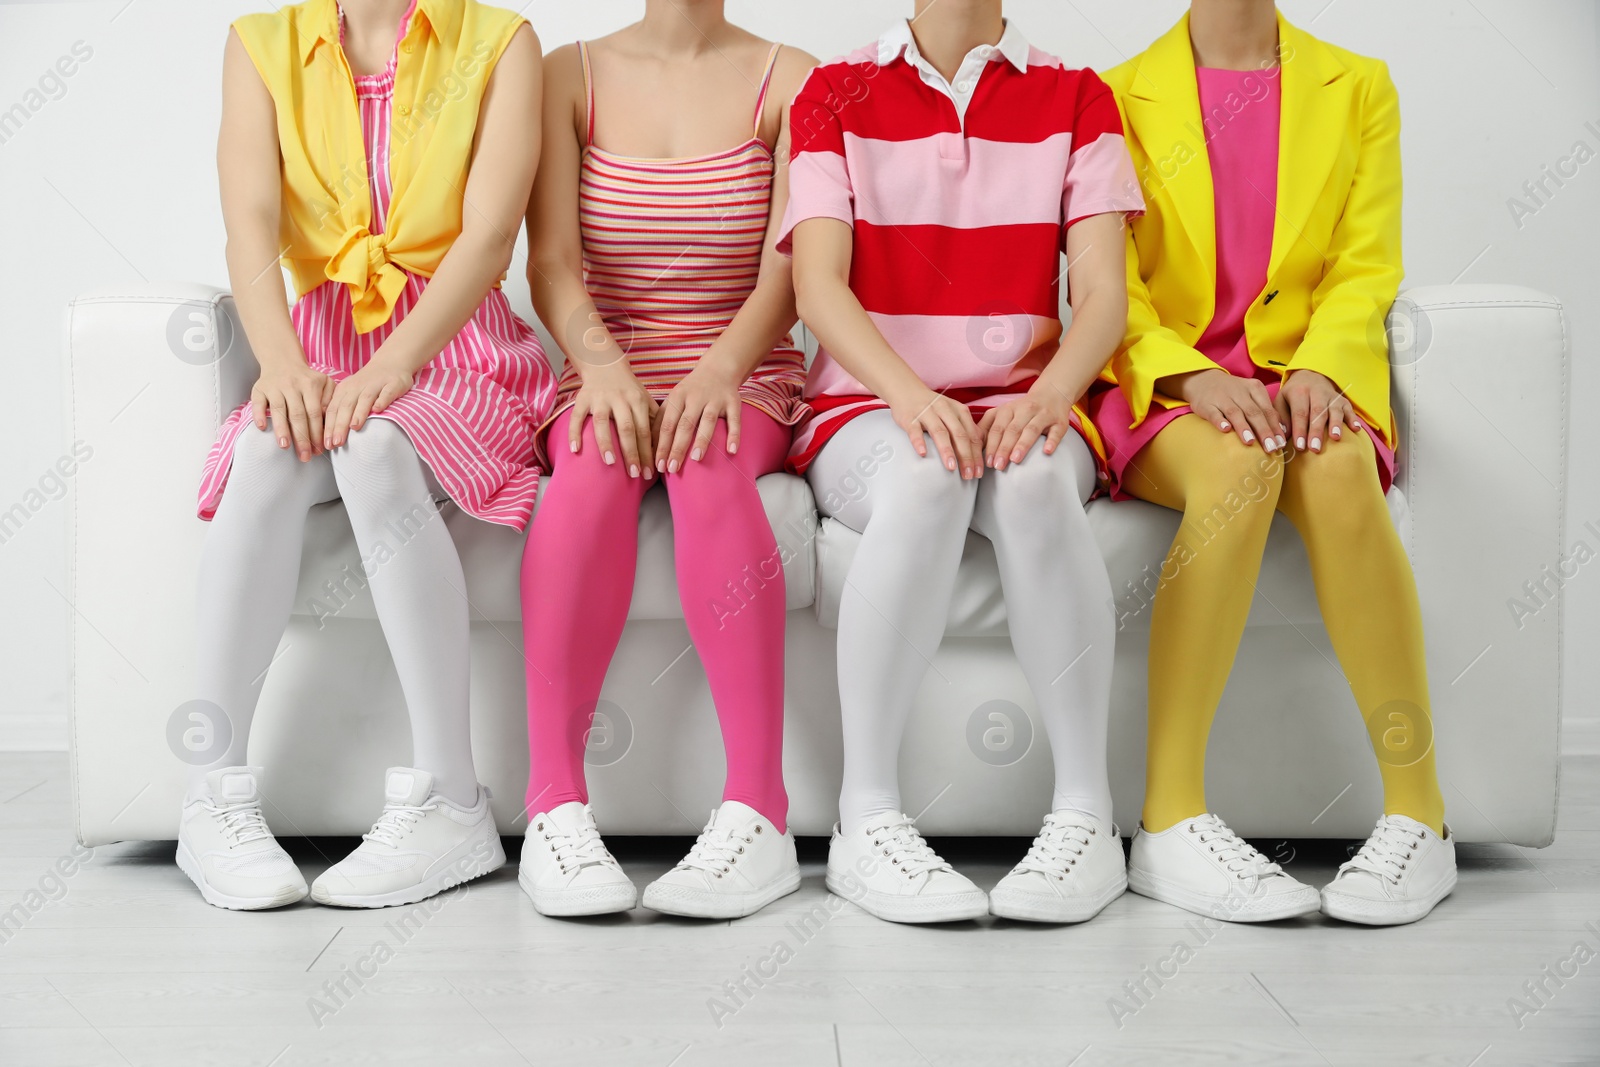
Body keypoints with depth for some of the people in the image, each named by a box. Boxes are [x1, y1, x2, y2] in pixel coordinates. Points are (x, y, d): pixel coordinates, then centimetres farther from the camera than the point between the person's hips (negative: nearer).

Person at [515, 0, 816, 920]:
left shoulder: (789, 81, 6)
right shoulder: (573, 74, 9)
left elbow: (786, 270, -6)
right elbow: (552, 262, -3)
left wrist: (721, 369, -25)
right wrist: (601, 362, -23)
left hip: (747, 383, -1)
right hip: (604, 380, 1)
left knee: (708, 460, -35)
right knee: (596, 464, -34)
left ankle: (758, 812, -38)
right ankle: (556, 804, -35)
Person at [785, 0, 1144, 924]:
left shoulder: (1074, 99, 11)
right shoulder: (837, 94, 9)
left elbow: (1102, 294, 0)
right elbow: (819, 284, -6)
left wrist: (1052, 392, -23)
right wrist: (911, 397, -25)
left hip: (1022, 405, 1)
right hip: (865, 408, -1)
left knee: (1034, 476, -35)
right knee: (926, 473, -36)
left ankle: (1087, 815, -31)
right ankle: (867, 817, -31)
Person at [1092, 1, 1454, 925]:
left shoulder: (1358, 87, 14)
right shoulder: (1123, 96, 9)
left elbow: (1366, 268, 5)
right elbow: (1108, 287, 0)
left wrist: (1319, 367, -16)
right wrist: (1192, 375, -19)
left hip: (1302, 375, 1)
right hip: (1162, 389, -1)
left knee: (1338, 469, -34)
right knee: (1238, 467, -36)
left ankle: (1418, 814, -30)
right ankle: (1171, 821, -36)